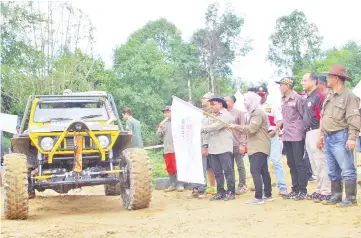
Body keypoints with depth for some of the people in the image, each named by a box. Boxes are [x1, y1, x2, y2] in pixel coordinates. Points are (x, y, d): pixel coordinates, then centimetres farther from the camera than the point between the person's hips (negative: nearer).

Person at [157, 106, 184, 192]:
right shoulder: (163, 123, 13)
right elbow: (159, 135, 9)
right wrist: (160, 128, -8)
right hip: (167, 150, 6)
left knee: (178, 167, -4)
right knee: (170, 168, 11)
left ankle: (180, 184, 3)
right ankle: (172, 185, 19)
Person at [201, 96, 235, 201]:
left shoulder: (226, 115, -3)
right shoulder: (213, 116, 21)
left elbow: (216, 126, -16)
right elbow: (209, 129, 13)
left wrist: (200, 128, -14)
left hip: (224, 148, -7)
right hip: (214, 148, 7)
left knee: (228, 171, -3)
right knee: (217, 172, 9)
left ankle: (231, 192, 2)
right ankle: (220, 192, 16)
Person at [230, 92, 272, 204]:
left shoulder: (258, 112, -14)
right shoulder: (254, 112, 19)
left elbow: (251, 129, -21)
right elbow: (250, 129, 17)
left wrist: (236, 126, -12)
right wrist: (237, 128, 5)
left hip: (259, 147, -11)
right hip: (258, 147, 11)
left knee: (255, 171, -13)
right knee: (263, 171, 12)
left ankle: (258, 197, -14)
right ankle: (268, 195, 17)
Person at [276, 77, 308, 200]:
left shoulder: (297, 98, -11)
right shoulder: (283, 100, 12)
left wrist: (302, 131, -8)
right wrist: (284, 129, 13)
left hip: (297, 136, -8)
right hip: (286, 136, 8)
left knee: (299, 163, -4)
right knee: (291, 164, 11)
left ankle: (303, 191, 1)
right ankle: (295, 189, 18)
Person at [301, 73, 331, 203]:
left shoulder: (318, 96, -11)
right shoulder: (307, 98, 17)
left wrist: (320, 135, -21)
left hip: (316, 132, -10)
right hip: (308, 133, 10)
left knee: (321, 162, -8)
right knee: (314, 164, 14)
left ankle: (326, 191, -4)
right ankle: (319, 189, 21)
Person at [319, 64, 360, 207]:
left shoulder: (348, 96, -10)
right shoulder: (329, 97, 17)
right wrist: (322, 135, 18)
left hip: (340, 137, -9)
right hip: (329, 138, 9)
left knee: (347, 170, -5)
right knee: (333, 171, 14)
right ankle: (336, 196, 23)